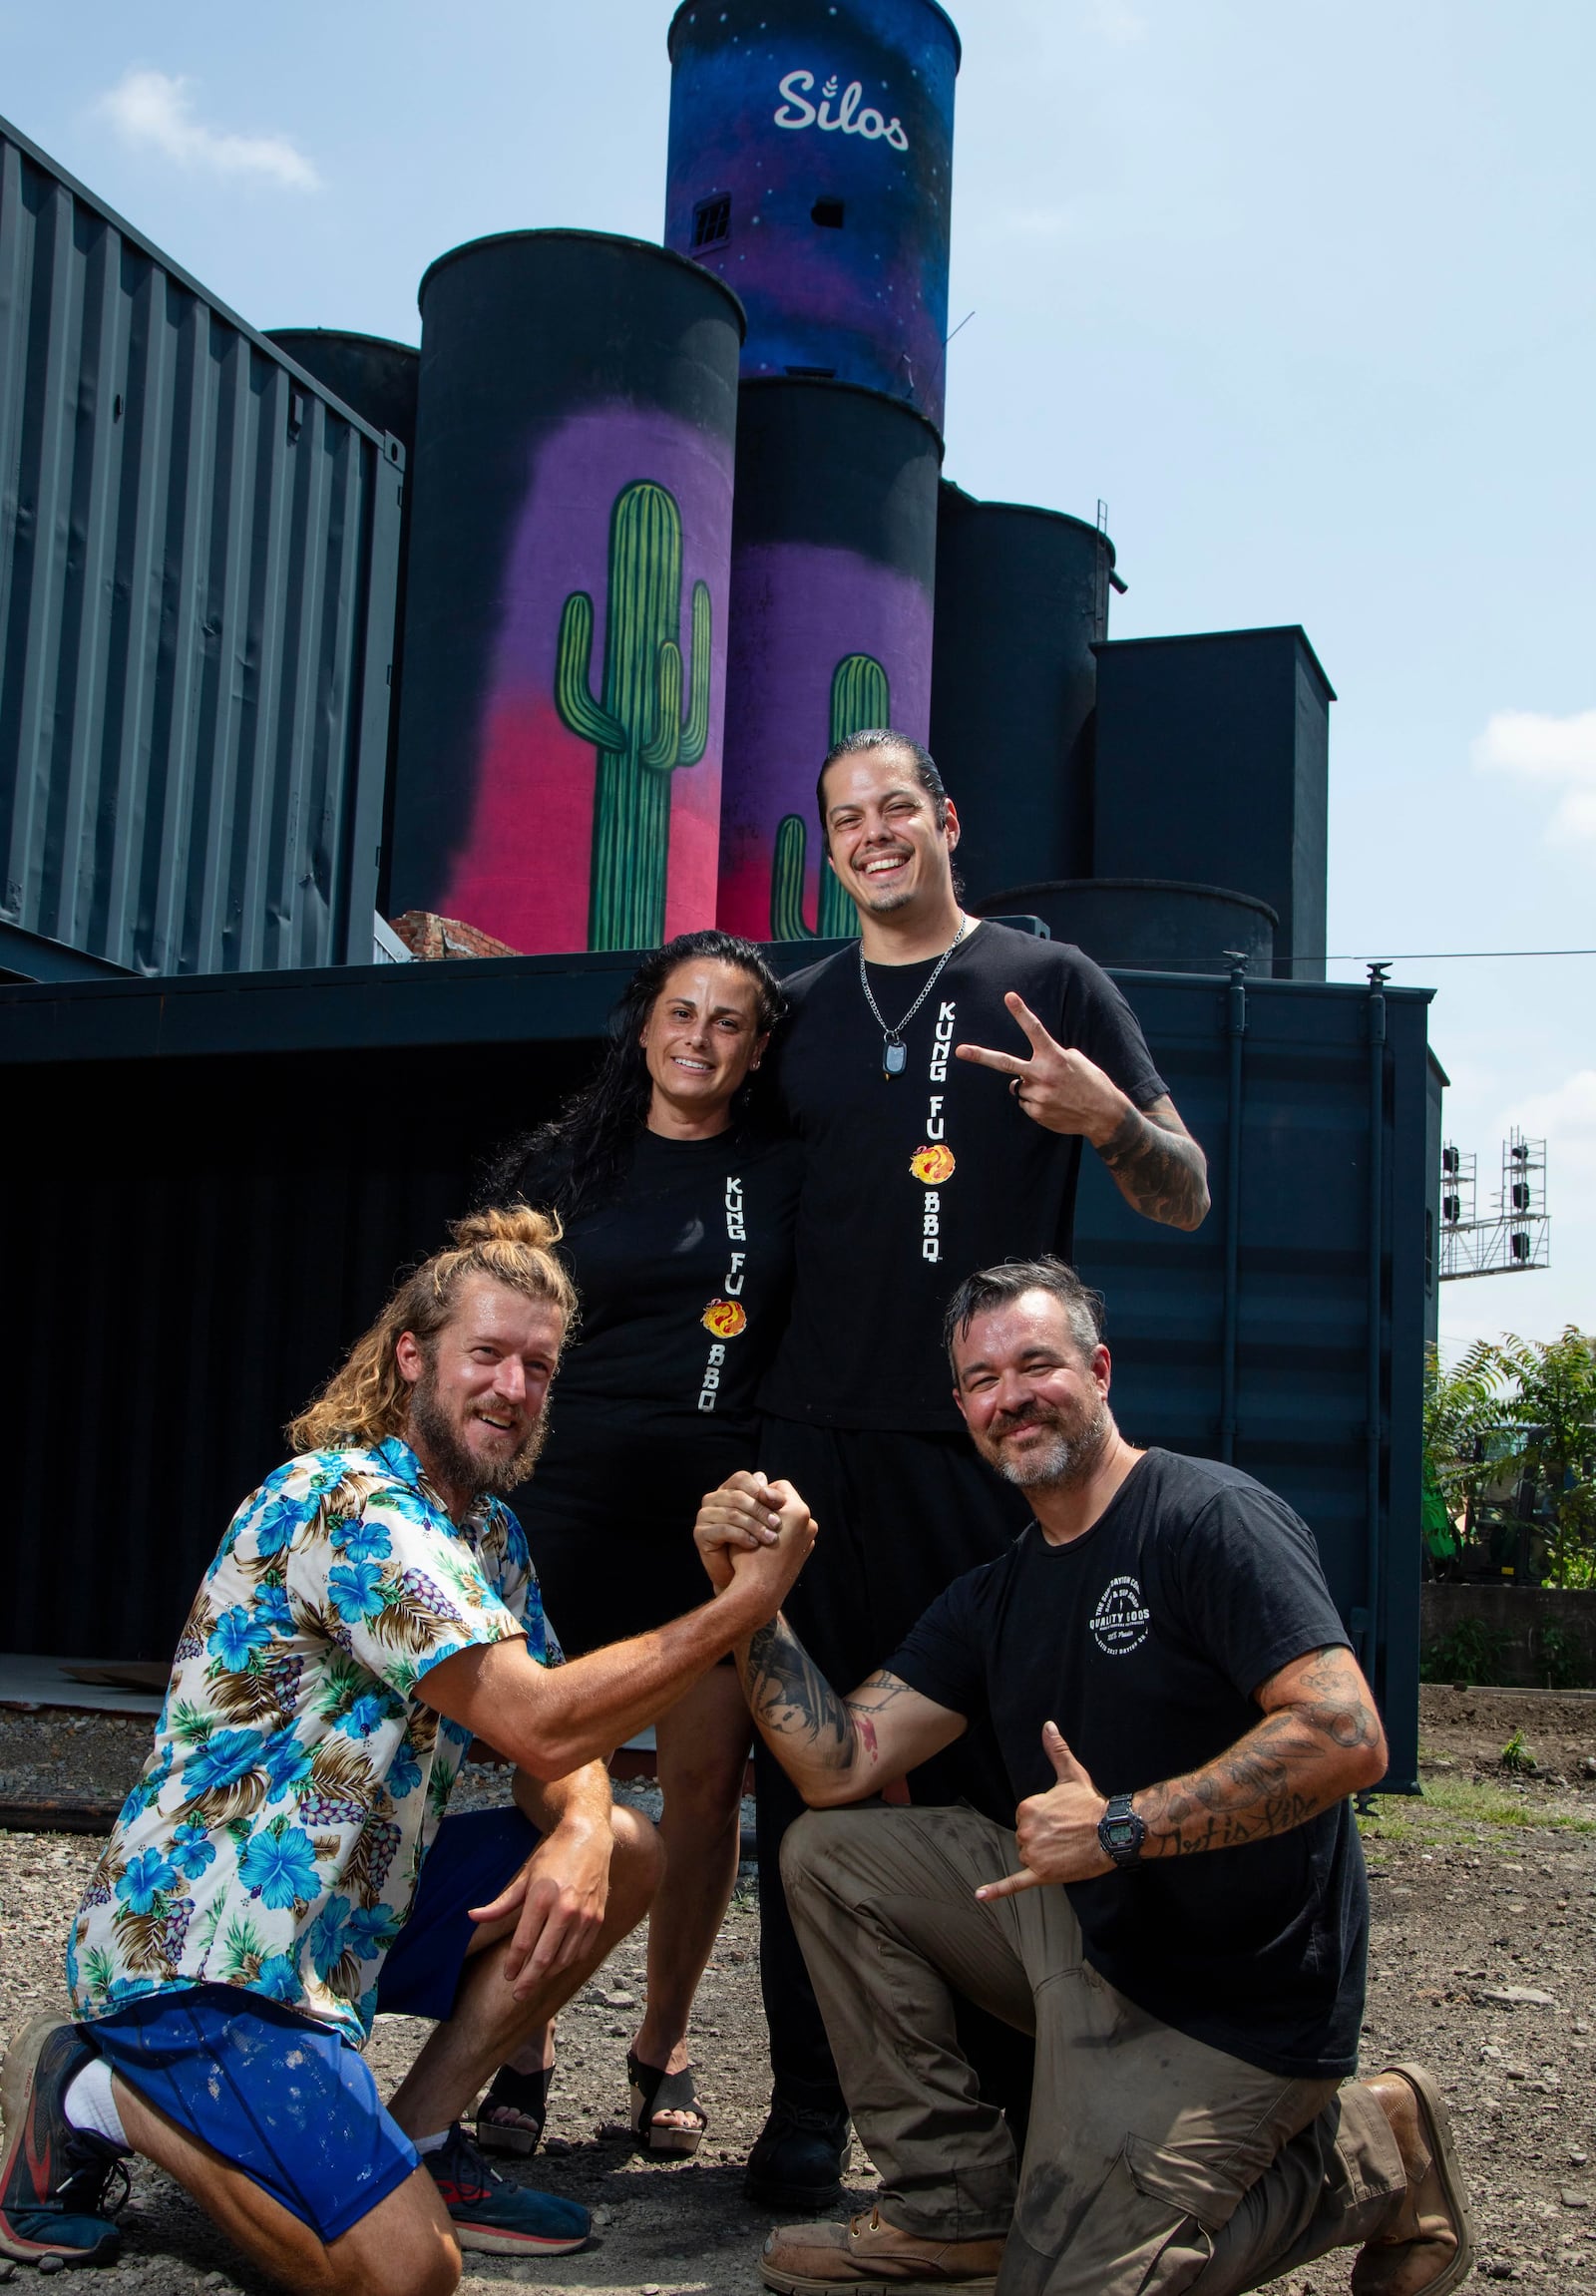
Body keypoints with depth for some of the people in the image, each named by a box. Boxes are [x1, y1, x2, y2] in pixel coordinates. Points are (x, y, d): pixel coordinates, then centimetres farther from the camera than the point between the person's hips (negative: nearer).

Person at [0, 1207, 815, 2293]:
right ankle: (96, 2098, -1)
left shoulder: (488, 1531, 11)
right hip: (201, 1948, -9)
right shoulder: (350, 1501, -20)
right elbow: (536, 1721, -27)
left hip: (345, 1912, 10)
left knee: (624, 1854, 3)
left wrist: (579, 1832, -17)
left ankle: (418, 2138, 7)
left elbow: (562, 1742, 7)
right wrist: (744, 1602, -22)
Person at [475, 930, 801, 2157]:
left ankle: (663, 2046, 19)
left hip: (721, 1509, 0)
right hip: (573, 1496, 0)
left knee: (708, 1780, 1)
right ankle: (525, 2050, 15)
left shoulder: (783, 1176, 8)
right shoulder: (568, 1167, 8)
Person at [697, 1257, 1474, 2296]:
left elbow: (1345, 1739, -27)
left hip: (1237, 2002, -8)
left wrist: (1122, 1828, -27)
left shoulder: (1211, 1518, -16)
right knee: (829, 1851, 2)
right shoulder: (992, 1599, 9)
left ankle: (1369, 2154, 6)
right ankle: (960, 2203, 8)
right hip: (1084, 1928, 8)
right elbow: (841, 1766, 2)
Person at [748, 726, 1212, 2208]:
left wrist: (1109, 1119, -17)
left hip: (982, 1444, -3)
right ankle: (808, 2099, 14)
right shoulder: (804, 1012, 15)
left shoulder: (1047, 984, 6)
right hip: (817, 1432, 3)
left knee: (983, 1773, 2)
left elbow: (1186, 1201, 3)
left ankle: (1001, 2100, 16)